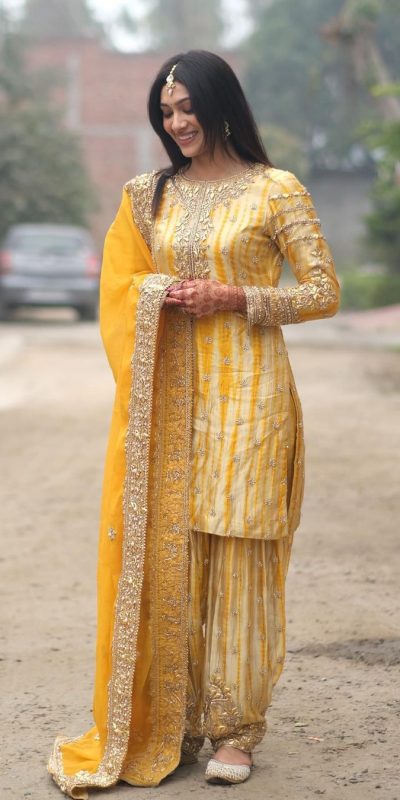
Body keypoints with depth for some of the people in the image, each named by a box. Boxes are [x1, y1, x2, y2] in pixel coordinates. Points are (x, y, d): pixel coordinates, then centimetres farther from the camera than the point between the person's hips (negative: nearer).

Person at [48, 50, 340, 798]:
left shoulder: (277, 191, -1)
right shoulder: (149, 195, 12)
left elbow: (324, 292, -2)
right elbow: (121, 287, 17)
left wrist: (236, 299, -13)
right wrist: (164, 295, -5)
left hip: (246, 391, -4)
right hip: (170, 394, 4)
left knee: (238, 554, -1)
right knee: (166, 552, 4)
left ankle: (235, 726, 9)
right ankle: (171, 718, 14)